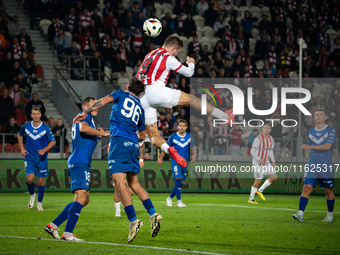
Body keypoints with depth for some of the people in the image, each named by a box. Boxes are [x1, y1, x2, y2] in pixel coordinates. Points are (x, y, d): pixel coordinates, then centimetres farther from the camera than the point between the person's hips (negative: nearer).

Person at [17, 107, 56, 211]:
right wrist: (22, 148, 8)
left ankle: (39, 203, 18)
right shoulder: (26, 127, -2)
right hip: (29, 157, 0)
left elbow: (53, 142, 0)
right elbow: (19, 135, 19)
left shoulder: (45, 128, -8)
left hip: (42, 158, 0)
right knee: (30, 179, -15)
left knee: (41, 181, 2)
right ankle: (32, 195, 15)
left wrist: (44, 149, -17)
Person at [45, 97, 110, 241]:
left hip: (76, 163, 11)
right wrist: (103, 133, -18)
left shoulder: (82, 118, 29)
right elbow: (83, 128, -26)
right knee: (81, 196, -19)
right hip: (80, 163, -11)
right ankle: (67, 234, -27)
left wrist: (98, 136, 19)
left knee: (85, 200, 13)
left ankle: (53, 225, 11)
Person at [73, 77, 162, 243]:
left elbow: (104, 100, -7)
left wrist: (85, 113, -8)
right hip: (133, 144, 6)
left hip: (119, 141, -6)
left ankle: (133, 221, -18)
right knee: (134, 184, 16)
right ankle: (153, 215, 7)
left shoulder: (121, 95, 13)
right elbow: (143, 136, 27)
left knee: (119, 184, -10)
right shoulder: (140, 108, 25)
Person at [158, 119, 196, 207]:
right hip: (175, 161, -4)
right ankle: (179, 201, -16)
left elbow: (193, 147, 6)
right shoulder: (173, 136, -3)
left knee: (180, 183, 6)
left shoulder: (189, 136, 5)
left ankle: (170, 198, 25)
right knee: (178, 179, -19)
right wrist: (161, 158, 11)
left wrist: (194, 154, -15)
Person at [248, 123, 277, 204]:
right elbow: (252, 151, -16)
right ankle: (251, 199, 8)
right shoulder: (258, 139, -16)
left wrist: (273, 161, 5)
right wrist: (259, 159, -29)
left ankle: (260, 190, 14)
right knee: (258, 180, -6)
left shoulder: (271, 139, 6)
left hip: (266, 162, 7)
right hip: (257, 163, -7)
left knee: (274, 177, -1)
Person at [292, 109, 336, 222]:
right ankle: (300, 214, -14)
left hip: (326, 166, -3)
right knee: (306, 188, -9)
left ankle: (330, 215, 21)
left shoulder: (331, 130, -4)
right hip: (312, 165, 3)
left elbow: (327, 146, -17)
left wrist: (310, 146, -24)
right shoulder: (310, 131, 13)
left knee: (328, 191, 4)